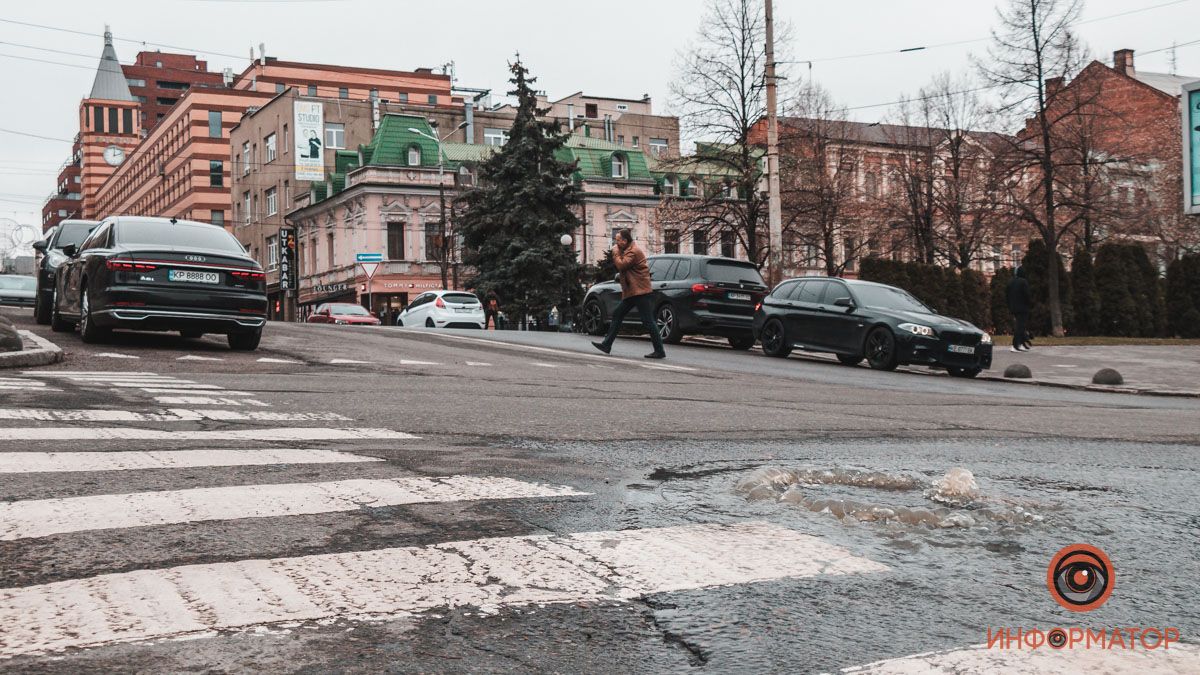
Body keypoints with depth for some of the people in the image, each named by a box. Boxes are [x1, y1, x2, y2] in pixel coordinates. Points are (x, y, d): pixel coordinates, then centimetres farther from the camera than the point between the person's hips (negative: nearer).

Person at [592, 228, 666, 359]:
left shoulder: (633, 252, -14)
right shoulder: (627, 251, 19)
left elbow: (621, 265, -22)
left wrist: (615, 254, -7)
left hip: (640, 291, -11)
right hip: (631, 292, 11)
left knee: (648, 321, -9)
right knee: (617, 315, 12)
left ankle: (659, 351, -7)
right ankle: (607, 344, 18)